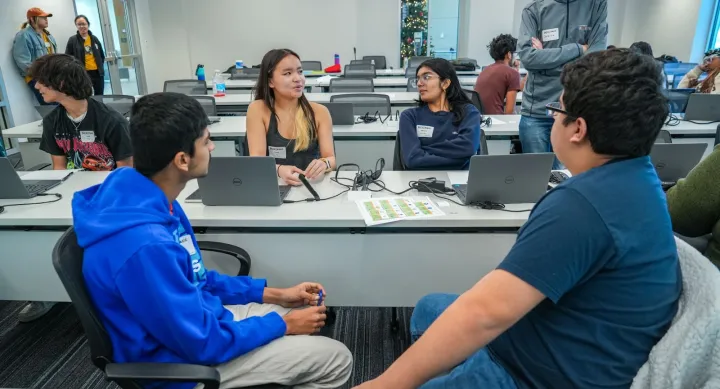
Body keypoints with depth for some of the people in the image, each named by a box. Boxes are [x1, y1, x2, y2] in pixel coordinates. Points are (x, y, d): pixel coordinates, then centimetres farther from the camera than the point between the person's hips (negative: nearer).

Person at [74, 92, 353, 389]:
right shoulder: (145, 245, -35)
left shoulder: (150, 198, -5)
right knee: (337, 360, -3)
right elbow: (204, 342, -26)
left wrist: (273, 294, 4)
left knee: (309, 313, 17)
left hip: (196, 318, 8)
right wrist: (283, 325, -12)